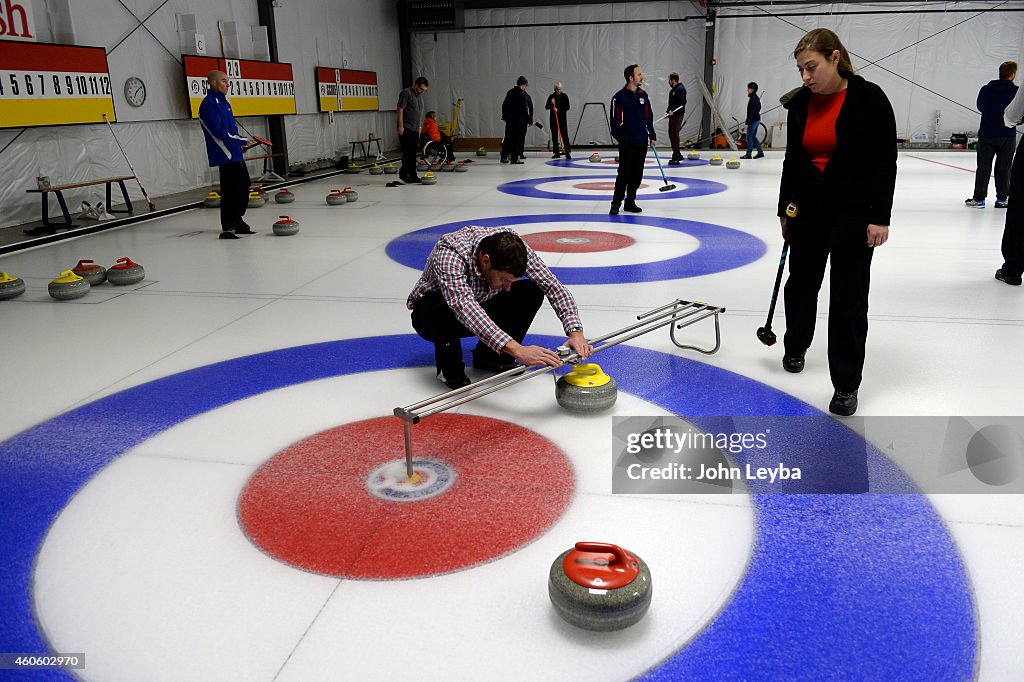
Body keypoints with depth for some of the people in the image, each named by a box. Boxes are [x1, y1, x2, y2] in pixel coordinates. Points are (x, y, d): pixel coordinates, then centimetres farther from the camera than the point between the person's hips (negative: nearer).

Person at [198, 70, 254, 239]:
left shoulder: (222, 102, 19)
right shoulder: (209, 103, -12)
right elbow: (219, 131, -20)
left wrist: (241, 142, 5)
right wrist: (242, 141, -14)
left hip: (235, 152, 10)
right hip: (226, 155, -10)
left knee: (244, 183, 15)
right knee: (230, 188, -9)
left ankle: (237, 220, 25)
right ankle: (228, 226, -2)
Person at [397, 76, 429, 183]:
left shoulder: (420, 95, 17)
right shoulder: (406, 93, -8)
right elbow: (400, 109, -13)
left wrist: (420, 128, 20)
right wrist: (400, 126, -19)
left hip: (415, 129, 8)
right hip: (406, 128, -8)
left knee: (413, 153, 6)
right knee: (408, 151, -11)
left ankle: (412, 175, 8)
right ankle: (403, 173, -6)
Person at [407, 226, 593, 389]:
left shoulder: (511, 246, -23)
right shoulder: (449, 253, -39)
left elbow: (554, 286, -21)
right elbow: (464, 306, -52)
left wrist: (575, 332, -37)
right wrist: (517, 350, -62)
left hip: (482, 310, 5)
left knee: (531, 291, -19)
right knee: (443, 309, -40)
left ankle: (489, 356, -1)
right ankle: (449, 364, -9)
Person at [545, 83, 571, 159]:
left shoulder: (564, 96, 2)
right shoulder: (551, 96, 7)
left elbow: (567, 107, -4)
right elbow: (546, 107, 3)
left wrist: (558, 109, -15)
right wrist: (551, 103, -16)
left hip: (562, 118, -3)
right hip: (553, 119, 3)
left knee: (564, 135, -10)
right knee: (554, 136, 4)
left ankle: (568, 152, -12)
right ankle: (556, 152, 9)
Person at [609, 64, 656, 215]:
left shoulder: (643, 95, 10)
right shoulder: (619, 97, -6)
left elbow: (649, 117, 17)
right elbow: (615, 120, -6)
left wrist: (652, 135, 14)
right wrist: (619, 137, -12)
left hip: (641, 141, 5)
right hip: (627, 141, -5)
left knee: (637, 174, 7)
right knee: (624, 173, -8)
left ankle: (630, 201, 16)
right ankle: (616, 203, -1)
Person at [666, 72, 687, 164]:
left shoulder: (680, 89, -12)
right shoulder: (672, 90, 18)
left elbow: (682, 103, -21)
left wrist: (673, 111, -25)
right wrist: (667, 111, 11)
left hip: (678, 115, -10)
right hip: (672, 115, 10)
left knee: (675, 134, -11)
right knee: (671, 134, 12)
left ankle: (676, 157, -9)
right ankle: (678, 155, 22)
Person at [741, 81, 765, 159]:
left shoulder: (752, 99, -18)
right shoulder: (756, 98, 13)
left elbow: (751, 112, -21)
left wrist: (747, 122, -20)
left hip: (753, 120, -10)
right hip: (757, 119, 10)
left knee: (749, 136, -3)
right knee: (753, 136, 14)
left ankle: (748, 154, 1)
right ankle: (760, 152, 15)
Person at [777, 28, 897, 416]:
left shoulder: (869, 98, -11)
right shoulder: (800, 103, 2)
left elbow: (885, 161, -11)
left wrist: (880, 217, -16)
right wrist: (785, 208, 11)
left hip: (854, 212, -4)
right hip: (808, 209, 5)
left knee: (848, 296, -1)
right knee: (802, 282, 16)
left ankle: (846, 384, 7)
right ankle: (796, 347, 41)